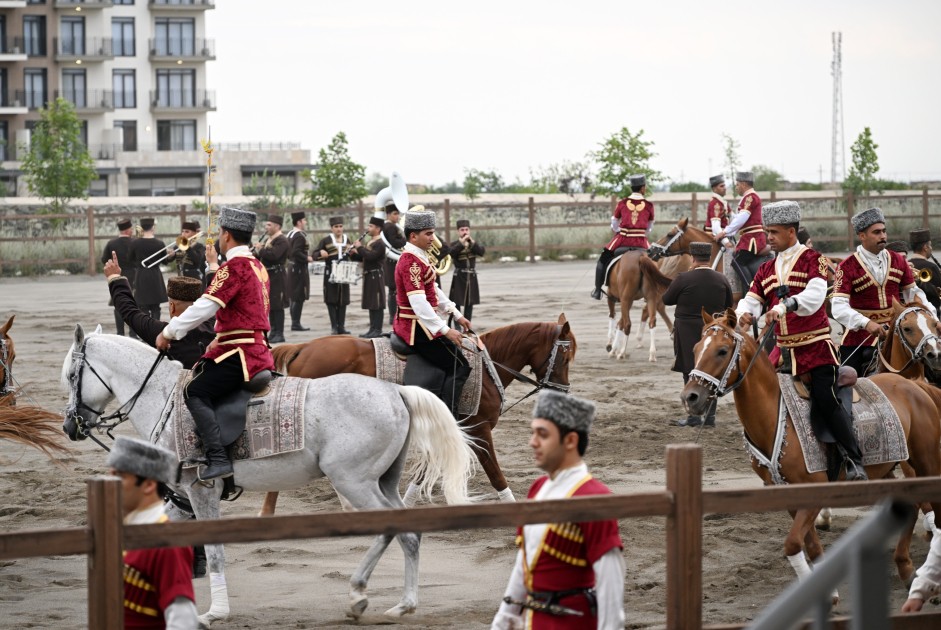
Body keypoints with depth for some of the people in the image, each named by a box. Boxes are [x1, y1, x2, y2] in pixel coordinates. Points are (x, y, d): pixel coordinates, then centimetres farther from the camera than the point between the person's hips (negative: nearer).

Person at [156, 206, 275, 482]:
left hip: (240, 354, -10)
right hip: (256, 348, 10)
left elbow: (203, 307, -18)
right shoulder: (258, 266, 16)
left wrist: (168, 333, -9)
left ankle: (218, 458, -26)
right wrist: (221, 339, 20)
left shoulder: (233, 268, -14)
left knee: (195, 393, -15)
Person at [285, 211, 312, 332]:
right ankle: (296, 323, -6)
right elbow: (296, 252, -27)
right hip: (299, 269, -10)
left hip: (291, 267, 10)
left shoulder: (290, 234, 13)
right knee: (299, 297, -7)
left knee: (294, 297, 14)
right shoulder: (300, 236, -17)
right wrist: (307, 258, -17)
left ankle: (294, 322, 19)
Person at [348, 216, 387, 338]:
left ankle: (377, 330, -5)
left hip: (376, 276, -9)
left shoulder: (380, 244, -12)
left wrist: (360, 248, -16)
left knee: (377, 304, -6)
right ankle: (373, 328, 16)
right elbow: (362, 258, 21)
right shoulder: (369, 242, 17)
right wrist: (354, 254, 2)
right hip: (368, 276, 9)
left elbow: (370, 256, -25)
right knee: (371, 304, 12)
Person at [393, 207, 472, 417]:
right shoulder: (411, 262, -20)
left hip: (416, 325, 11)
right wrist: (445, 330, -30)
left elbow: (433, 290, 22)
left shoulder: (418, 257, 12)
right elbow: (419, 302, -29)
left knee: (457, 354, 21)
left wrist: (457, 315, 19)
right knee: (459, 367, -10)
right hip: (417, 327, -11)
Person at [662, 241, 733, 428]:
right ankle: (710, 415, 14)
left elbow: (666, 300, -3)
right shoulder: (722, 280, -2)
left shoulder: (683, 279, -15)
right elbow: (729, 306, 8)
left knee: (691, 373, 4)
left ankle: (694, 416, 4)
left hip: (688, 334, -3)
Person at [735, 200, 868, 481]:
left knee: (827, 402, -13)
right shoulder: (767, 270, 14)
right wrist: (744, 314, -19)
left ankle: (854, 461, -5)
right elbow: (751, 300, 6)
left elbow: (815, 295, -22)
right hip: (783, 350, 6)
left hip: (816, 346, -6)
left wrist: (784, 306, -39)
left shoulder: (813, 260, -5)